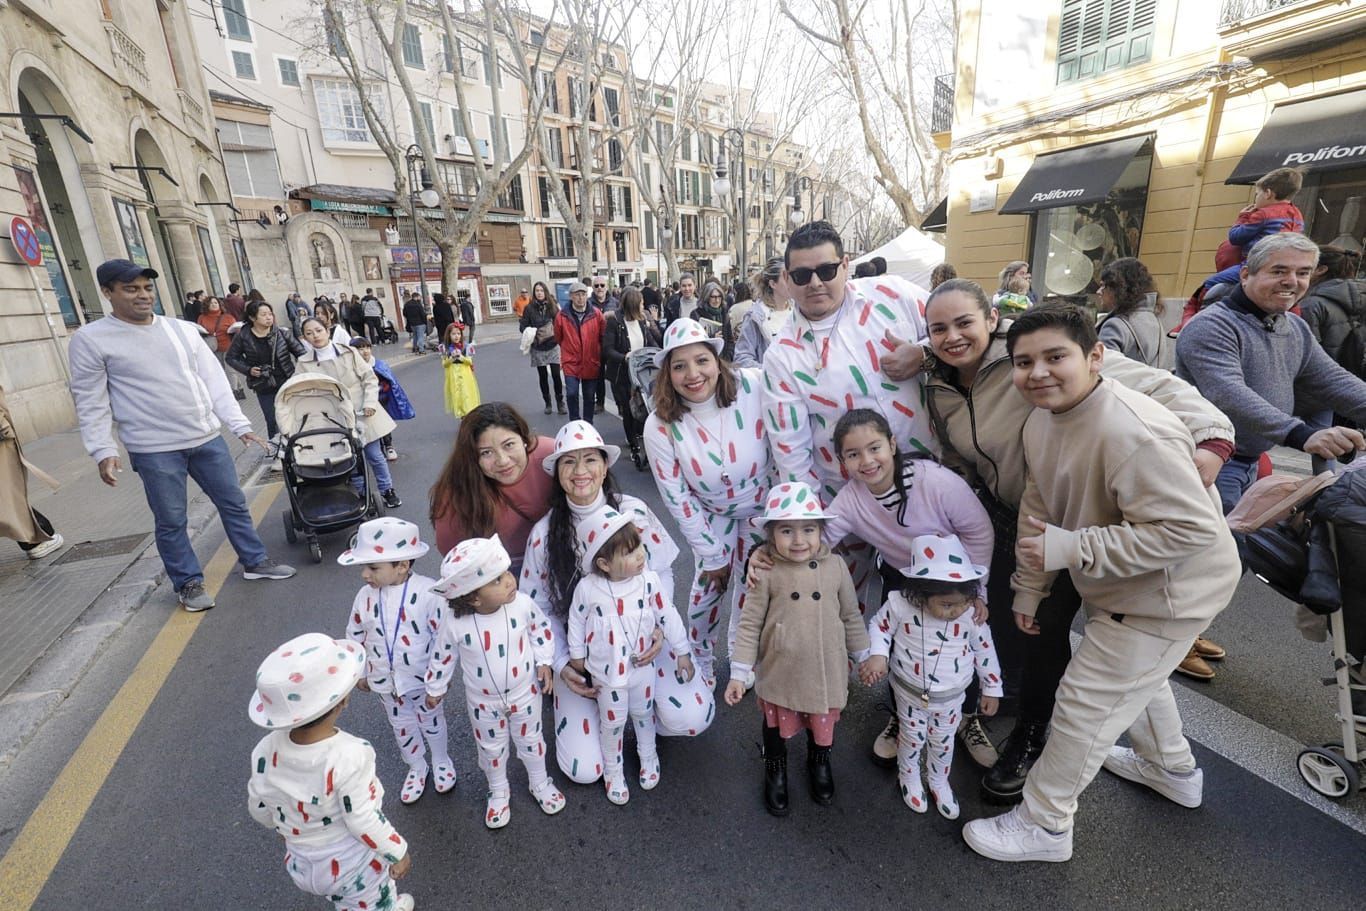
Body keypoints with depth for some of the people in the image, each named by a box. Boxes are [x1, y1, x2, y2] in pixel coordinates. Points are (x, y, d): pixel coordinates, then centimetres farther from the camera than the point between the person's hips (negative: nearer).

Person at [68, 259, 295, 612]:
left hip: (207, 438, 4)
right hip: (153, 449, -4)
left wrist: (239, 424, 2)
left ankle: (255, 562, 27)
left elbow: (214, 380, 6)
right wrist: (103, 451, -11)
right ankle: (188, 583, 22)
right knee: (171, 521, 6)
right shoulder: (90, 339, -4)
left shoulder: (182, 329, 6)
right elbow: (91, 402, -4)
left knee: (234, 503, 12)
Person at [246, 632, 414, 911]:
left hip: (303, 864, 5)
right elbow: (364, 821, -26)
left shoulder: (266, 750, -20)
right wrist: (398, 852, -9)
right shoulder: (349, 755, -36)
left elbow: (258, 807, -2)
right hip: (354, 865, -5)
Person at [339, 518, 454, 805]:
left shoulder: (428, 592, -27)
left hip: (423, 678, -4)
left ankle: (441, 760, 47)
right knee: (401, 725, 23)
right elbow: (355, 636, 3)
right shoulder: (365, 596, -14)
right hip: (385, 681, 4)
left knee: (430, 720, 20)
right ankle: (416, 767, 48)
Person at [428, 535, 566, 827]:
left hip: (525, 691, 1)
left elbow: (540, 629, -4)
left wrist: (544, 662, -7)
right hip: (484, 701, 0)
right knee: (491, 748, 22)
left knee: (530, 740, 22)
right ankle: (499, 793, 51)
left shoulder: (522, 604, -25)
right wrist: (435, 689, 5)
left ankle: (540, 783, 50)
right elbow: (443, 656, -8)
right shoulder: (454, 622, -27)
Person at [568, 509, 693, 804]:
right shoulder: (587, 588, -25)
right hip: (607, 673, -1)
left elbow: (667, 616, -8)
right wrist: (577, 658, 4)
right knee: (612, 723, 18)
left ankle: (648, 756, 51)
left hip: (642, 666, 2)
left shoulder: (648, 580, -20)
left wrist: (682, 652, 0)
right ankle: (613, 771, 44)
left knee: (643, 714, 24)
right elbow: (576, 623, -7)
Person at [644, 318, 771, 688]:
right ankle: (700, 656, 35)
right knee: (710, 581, 4)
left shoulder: (754, 386, -29)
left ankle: (743, 652, 39)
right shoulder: (660, 427, -25)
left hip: (763, 502, 0)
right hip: (712, 511, 0)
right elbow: (677, 499, -15)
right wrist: (711, 555, -9)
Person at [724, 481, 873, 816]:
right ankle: (775, 772, 53)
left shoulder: (835, 566, -11)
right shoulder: (766, 573, -18)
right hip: (780, 674, -1)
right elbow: (749, 624, -12)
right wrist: (738, 673, -11)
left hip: (826, 672, 2)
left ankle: (820, 764, 58)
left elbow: (851, 616, 3)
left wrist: (863, 656, 10)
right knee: (777, 726, 22)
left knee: (823, 724, 25)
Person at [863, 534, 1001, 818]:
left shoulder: (972, 614, -24)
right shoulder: (900, 604, -30)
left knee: (943, 742, 23)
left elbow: (985, 650, -6)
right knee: (912, 737, 21)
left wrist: (991, 689, 4)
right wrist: (877, 655, -26)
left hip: (951, 696, 2)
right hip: (911, 692, -1)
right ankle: (909, 776, 51)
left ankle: (939, 781, 52)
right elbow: (879, 626, -11)